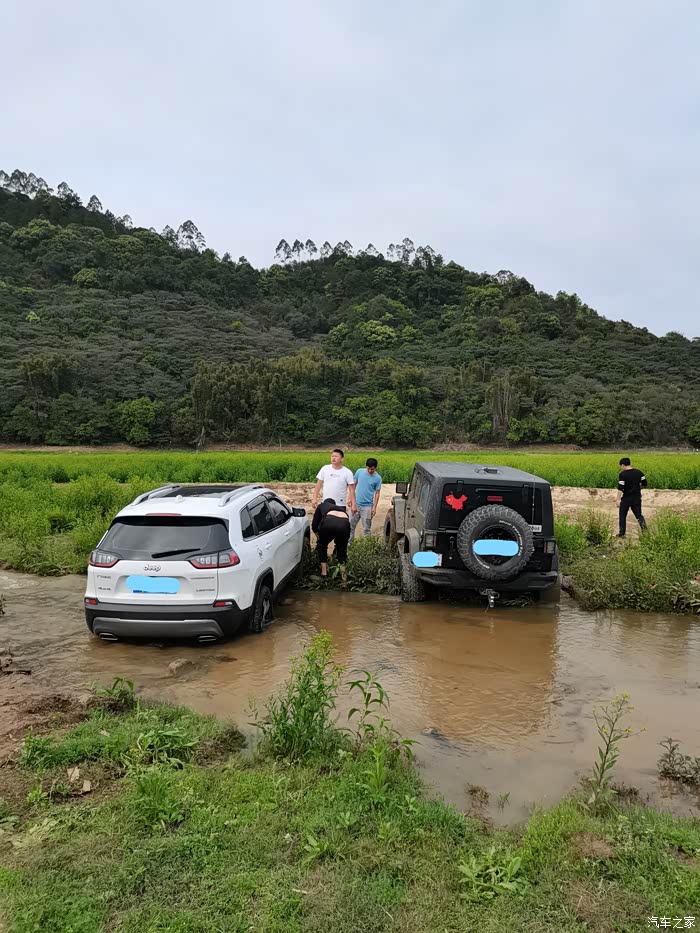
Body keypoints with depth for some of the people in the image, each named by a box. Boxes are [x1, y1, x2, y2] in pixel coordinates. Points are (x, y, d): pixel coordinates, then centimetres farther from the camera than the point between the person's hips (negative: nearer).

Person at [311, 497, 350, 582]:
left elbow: (314, 525, 27)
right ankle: (344, 581, 14)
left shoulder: (322, 506, 36)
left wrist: (319, 537, 46)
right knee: (342, 551, 24)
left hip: (330, 522, -2)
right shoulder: (341, 508, 42)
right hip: (345, 524, 3)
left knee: (321, 545, 29)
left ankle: (324, 573, 28)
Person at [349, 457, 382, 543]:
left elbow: (377, 493, -2)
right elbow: (354, 485, 7)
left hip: (367, 506, -2)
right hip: (356, 504, 2)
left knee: (366, 529, 4)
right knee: (351, 525, 10)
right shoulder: (360, 471, -2)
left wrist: (374, 507, -7)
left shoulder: (377, 478, -7)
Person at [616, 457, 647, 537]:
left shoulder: (623, 474, -14)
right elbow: (645, 484, 5)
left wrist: (618, 499, -19)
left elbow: (620, 488, -19)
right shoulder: (638, 472, 2)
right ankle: (644, 528, -10)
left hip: (626, 498, -4)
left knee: (622, 516, 10)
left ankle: (622, 533, 13)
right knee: (638, 515, 12)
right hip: (636, 497, 4)